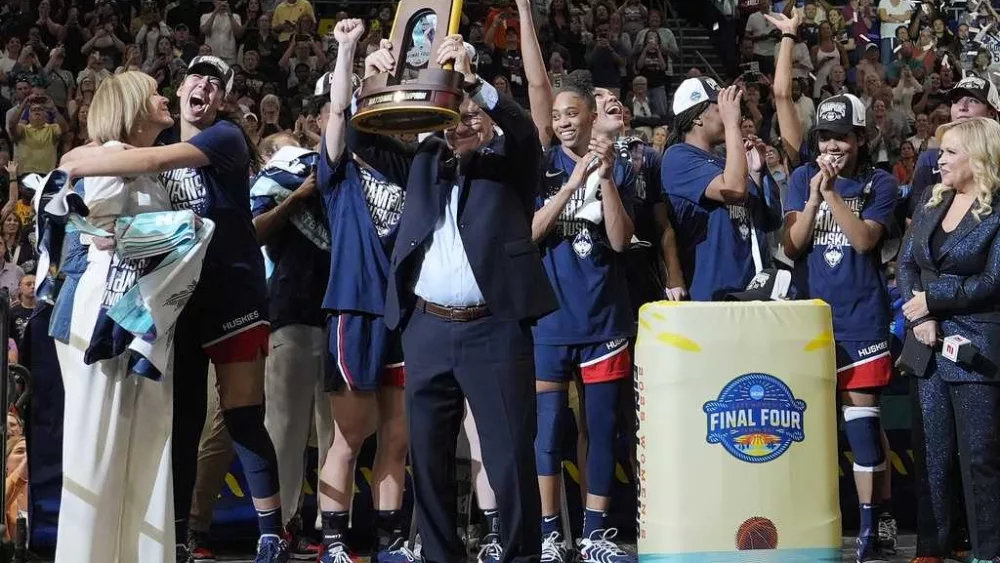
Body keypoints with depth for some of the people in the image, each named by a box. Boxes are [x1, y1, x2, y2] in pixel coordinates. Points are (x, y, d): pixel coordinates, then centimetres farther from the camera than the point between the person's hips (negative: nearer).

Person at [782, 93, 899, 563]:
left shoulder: (880, 184, 1)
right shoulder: (802, 179, 6)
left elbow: (864, 239, -13)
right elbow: (791, 246, -2)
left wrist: (832, 192, -19)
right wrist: (813, 196, -15)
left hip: (861, 319, -2)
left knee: (862, 420, -2)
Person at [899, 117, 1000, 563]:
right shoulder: (930, 202, 12)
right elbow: (907, 263, 8)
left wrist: (932, 301, -11)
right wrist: (919, 319, -7)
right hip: (929, 345, 6)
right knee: (931, 453, 8)